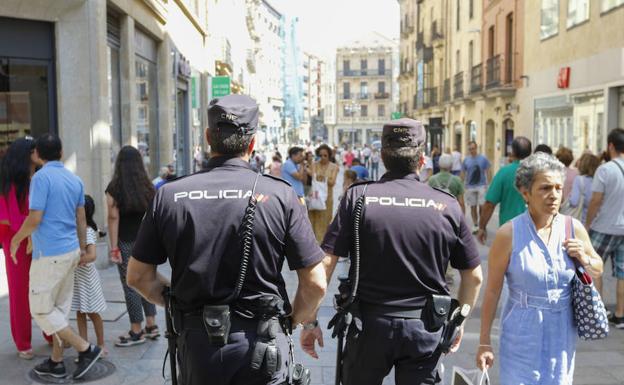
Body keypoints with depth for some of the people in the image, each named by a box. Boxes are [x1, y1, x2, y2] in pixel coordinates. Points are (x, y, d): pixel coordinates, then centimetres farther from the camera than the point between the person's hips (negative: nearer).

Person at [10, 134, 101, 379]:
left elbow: (34, 219, -17)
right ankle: (56, 362, 21)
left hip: (49, 254, -8)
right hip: (70, 251, 8)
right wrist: (82, 249, 23)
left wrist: (16, 240, 0)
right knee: (60, 308, 14)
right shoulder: (75, 180, 9)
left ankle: (86, 350, 0)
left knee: (41, 309, 3)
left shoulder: (41, 177, -13)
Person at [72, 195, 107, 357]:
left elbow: (92, 255, -30)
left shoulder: (88, 232, -20)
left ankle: (101, 345, 19)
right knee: (80, 313, 11)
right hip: (76, 278, 7)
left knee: (92, 313, 5)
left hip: (86, 277, -7)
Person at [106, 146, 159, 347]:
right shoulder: (148, 187, 2)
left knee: (130, 285, 4)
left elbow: (113, 219, -11)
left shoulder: (114, 189, -8)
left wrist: (114, 248, -9)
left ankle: (136, 331, 11)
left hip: (126, 243, -4)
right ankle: (151, 325, 23)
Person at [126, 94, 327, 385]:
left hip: (196, 342, 2)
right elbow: (315, 283, -9)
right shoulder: (280, 195, -11)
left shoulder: (169, 195, -5)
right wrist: (304, 321, 10)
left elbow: (138, 276, 2)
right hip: (259, 340, -2)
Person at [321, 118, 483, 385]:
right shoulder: (447, 205, -4)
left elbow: (325, 264, -12)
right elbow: (474, 277, 3)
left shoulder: (358, 196, -9)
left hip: (370, 323, -1)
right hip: (425, 328, 1)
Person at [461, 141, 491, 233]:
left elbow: (488, 172, 0)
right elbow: (463, 173, 9)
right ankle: (475, 225, 17)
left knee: (481, 206, -7)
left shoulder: (483, 159, -1)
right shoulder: (466, 160, 5)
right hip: (470, 187, 2)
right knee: (473, 207, 7)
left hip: (482, 186, -2)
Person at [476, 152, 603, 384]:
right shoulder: (508, 235, -13)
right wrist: (484, 342, -5)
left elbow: (598, 270, 14)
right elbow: (493, 291, -8)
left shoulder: (573, 228, -2)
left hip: (562, 335, 4)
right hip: (522, 336, -3)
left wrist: (584, 259, -9)